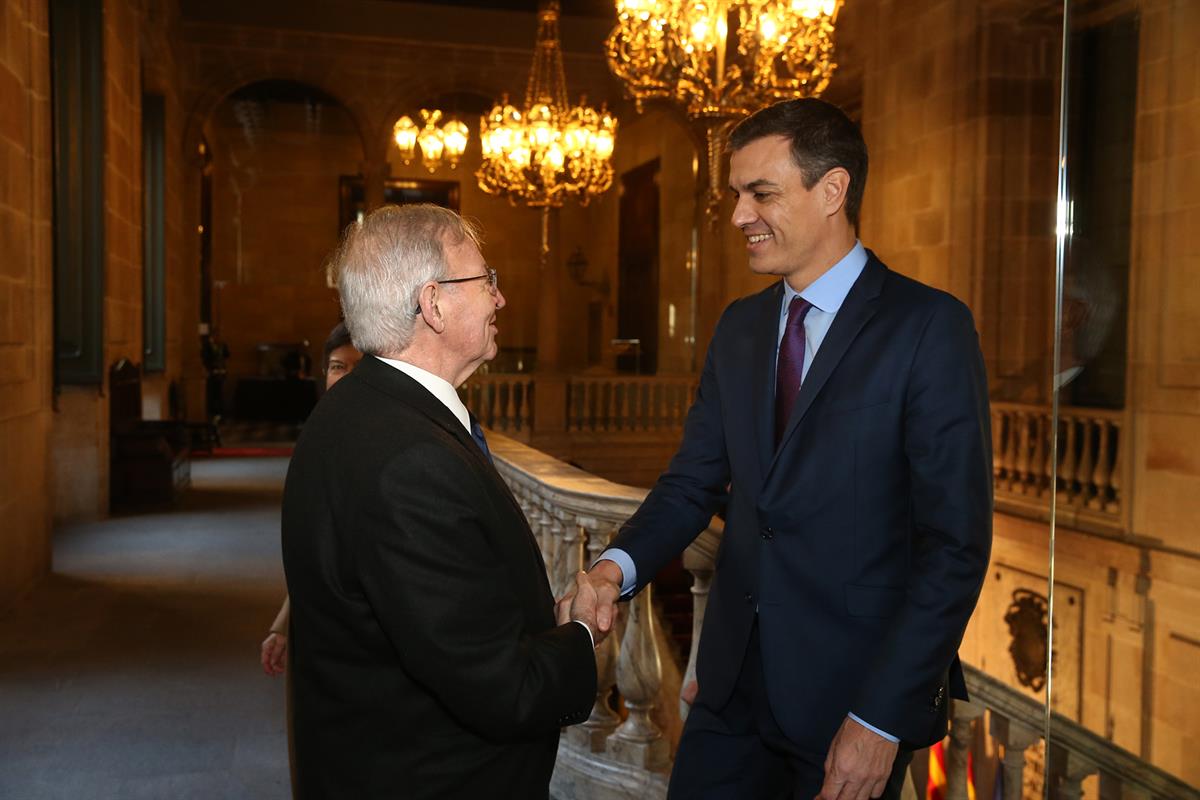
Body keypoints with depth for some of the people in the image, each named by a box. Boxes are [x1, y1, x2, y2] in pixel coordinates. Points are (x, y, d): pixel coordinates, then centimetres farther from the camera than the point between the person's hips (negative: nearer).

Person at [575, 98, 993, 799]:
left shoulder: (930, 326, -12)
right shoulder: (740, 326, 7)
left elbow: (957, 540, -15)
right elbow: (695, 478, 6)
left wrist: (885, 717, -16)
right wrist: (621, 565, -13)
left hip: (858, 686, -5)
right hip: (737, 676, 5)